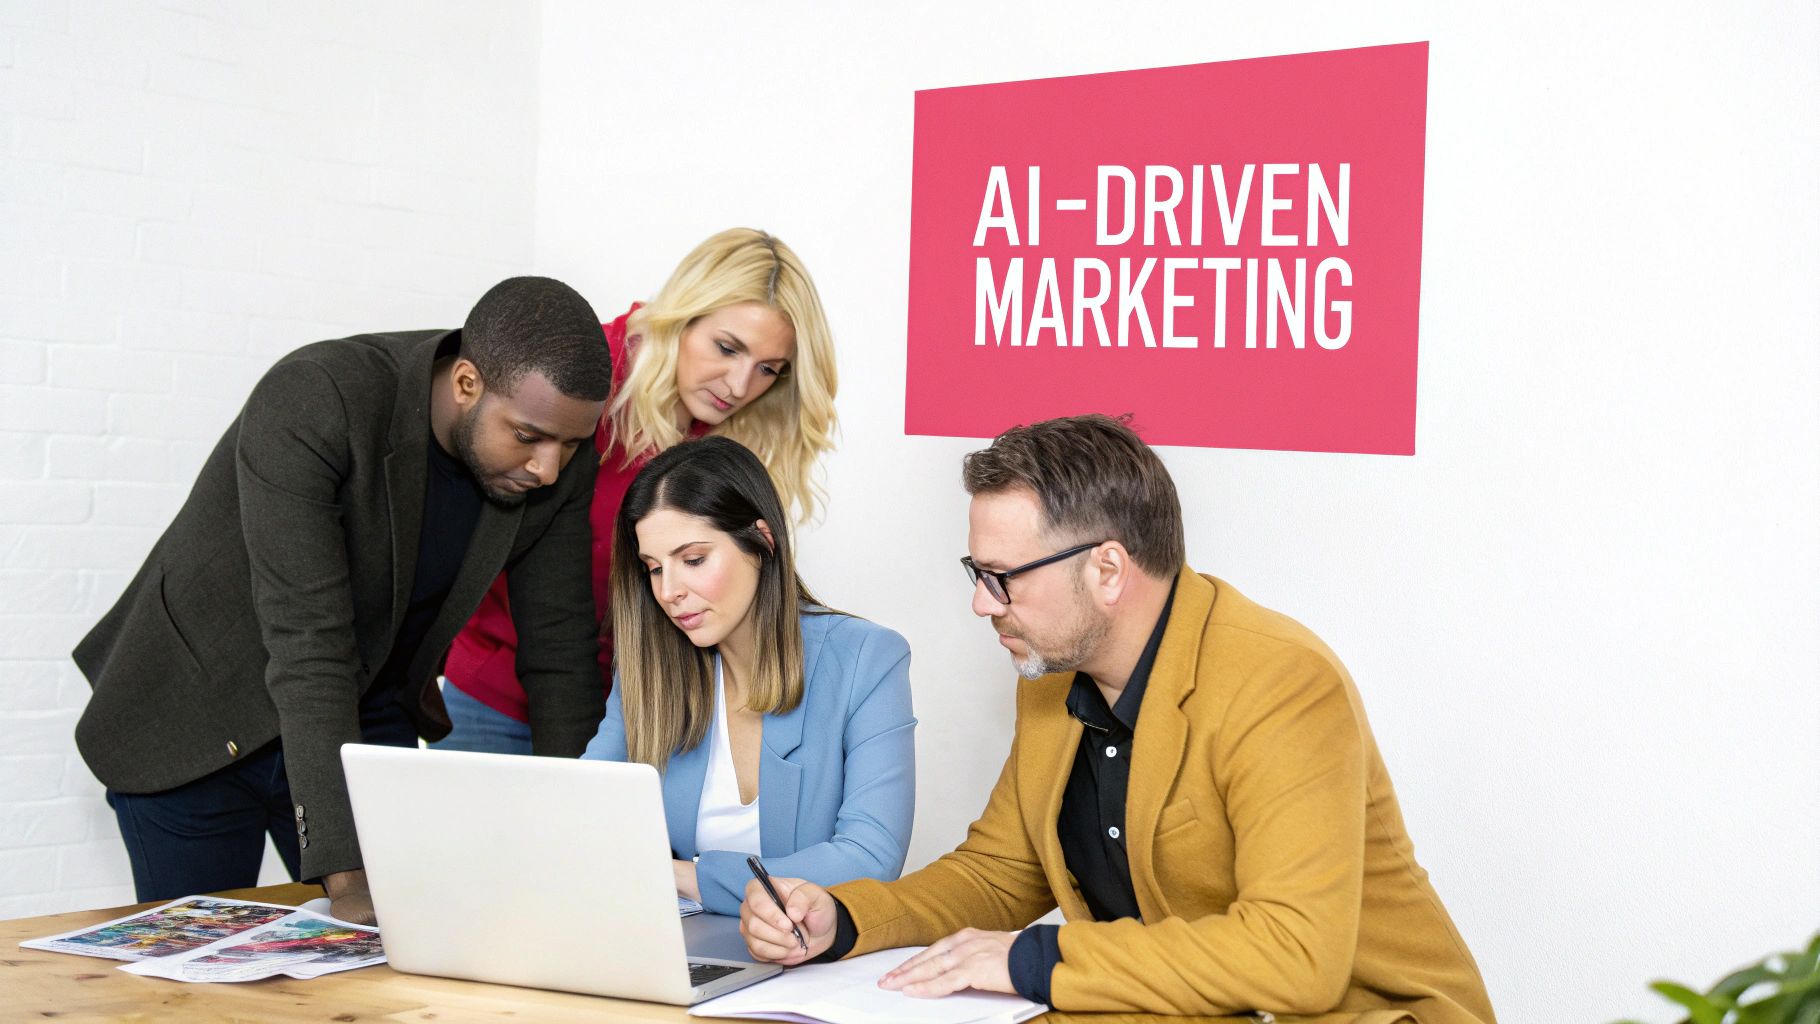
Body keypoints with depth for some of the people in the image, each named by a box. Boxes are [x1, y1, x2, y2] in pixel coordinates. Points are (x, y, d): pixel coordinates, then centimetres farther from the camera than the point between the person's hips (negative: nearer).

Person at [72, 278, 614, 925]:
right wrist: (345, 870, -42)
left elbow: (560, 650, -10)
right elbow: (306, 643, -37)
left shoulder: (559, 453, -16)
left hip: (370, 720, 4)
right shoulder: (309, 404, -33)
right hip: (194, 720, -4)